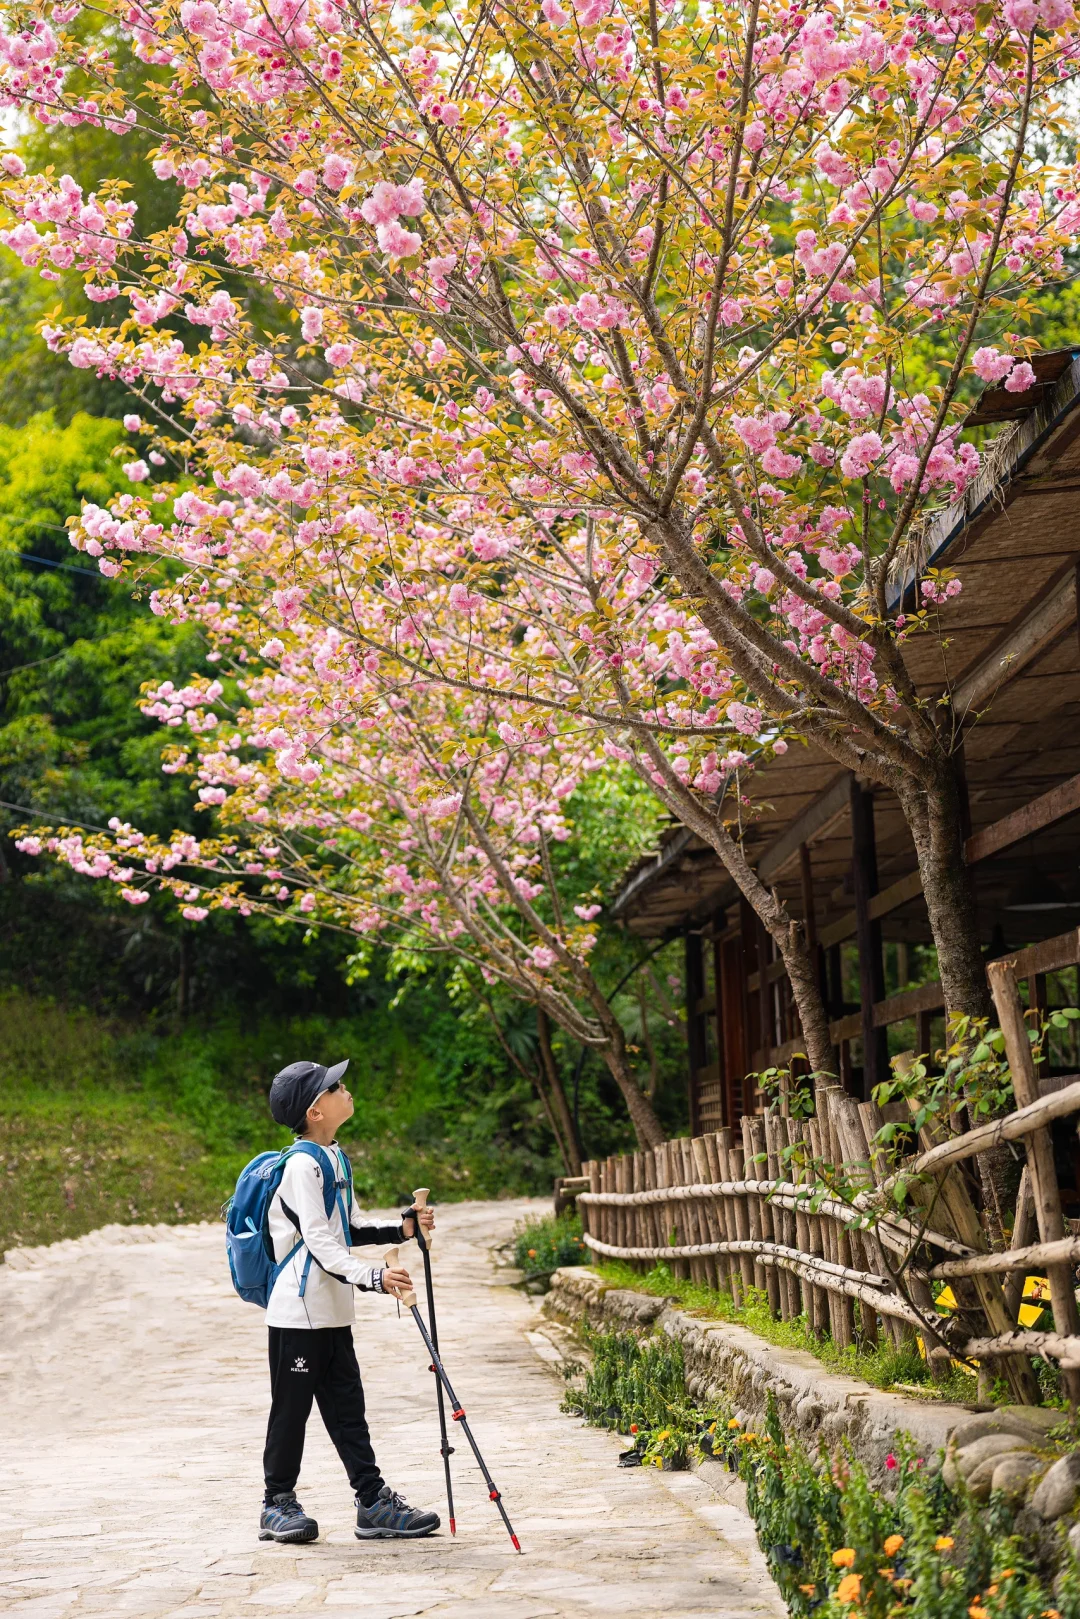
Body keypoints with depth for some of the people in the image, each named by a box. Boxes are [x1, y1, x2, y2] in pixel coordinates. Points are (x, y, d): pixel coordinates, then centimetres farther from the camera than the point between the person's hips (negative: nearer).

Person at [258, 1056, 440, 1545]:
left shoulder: (334, 1157, 11)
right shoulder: (303, 1164, -17)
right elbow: (318, 1240, -24)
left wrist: (401, 1229, 4)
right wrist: (370, 1276, -34)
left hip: (332, 1312, 9)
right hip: (299, 1311, -9)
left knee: (347, 1408, 9)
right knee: (292, 1407, 2)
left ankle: (374, 1504, 12)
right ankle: (278, 1507, 15)